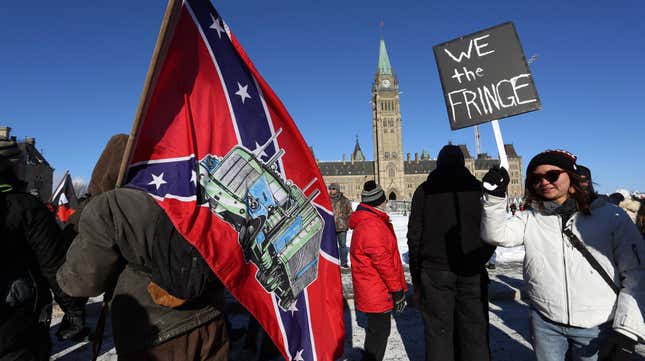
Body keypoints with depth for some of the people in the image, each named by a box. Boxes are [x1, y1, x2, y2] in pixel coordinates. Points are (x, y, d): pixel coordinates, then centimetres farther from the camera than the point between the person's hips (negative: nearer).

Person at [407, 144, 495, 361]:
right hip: (472, 272, 2)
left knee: (438, 330, 5)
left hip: (435, 270, -1)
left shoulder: (424, 190, 3)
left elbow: (414, 235, -1)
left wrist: (415, 273, 6)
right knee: (474, 329, 9)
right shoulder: (478, 188, 6)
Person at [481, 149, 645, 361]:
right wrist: (494, 198, -26)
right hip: (545, 323, 2)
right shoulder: (531, 219, 3)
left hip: (599, 328, -1)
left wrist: (626, 330, -8)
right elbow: (495, 235, -12)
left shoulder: (609, 216, -2)